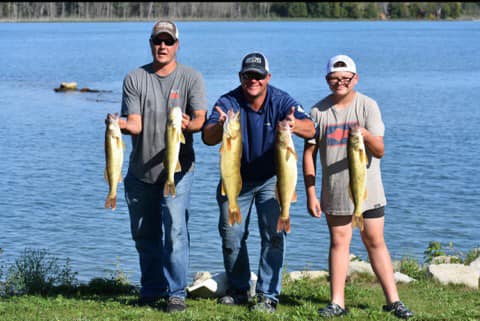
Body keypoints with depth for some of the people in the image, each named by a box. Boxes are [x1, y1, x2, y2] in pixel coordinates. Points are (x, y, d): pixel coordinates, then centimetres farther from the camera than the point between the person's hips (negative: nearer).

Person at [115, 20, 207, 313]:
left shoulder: (191, 78, -1)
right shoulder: (134, 79, 2)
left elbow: (201, 118, -11)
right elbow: (135, 123, -5)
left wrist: (189, 124, -34)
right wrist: (122, 124, -29)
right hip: (140, 171, 3)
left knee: (175, 231, -12)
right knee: (144, 234, 11)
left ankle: (176, 293, -4)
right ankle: (151, 290, 27)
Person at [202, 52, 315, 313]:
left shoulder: (281, 101, -16)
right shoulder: (228, 102, -16)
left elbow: (310, 129, -31)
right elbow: (207, 138, -30)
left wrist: (295, 125, -55)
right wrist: (220, 126, -54)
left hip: (271, 180, -1)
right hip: (235, 179, 1)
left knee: (273, 234, -10)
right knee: (231, 235, 5)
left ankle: (268, 295, -2)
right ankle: (238, 289, 24)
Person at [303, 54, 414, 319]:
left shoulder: (367, 105, -6)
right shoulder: (318, 111, 0)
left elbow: (379, 151, -13)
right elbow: (309, 153, 3)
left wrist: (366, 135, -35)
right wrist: (310, 193, -3)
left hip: (367, 188, -1)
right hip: (334, 191, 2)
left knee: (375, 242, 2)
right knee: (338, 242, 6)